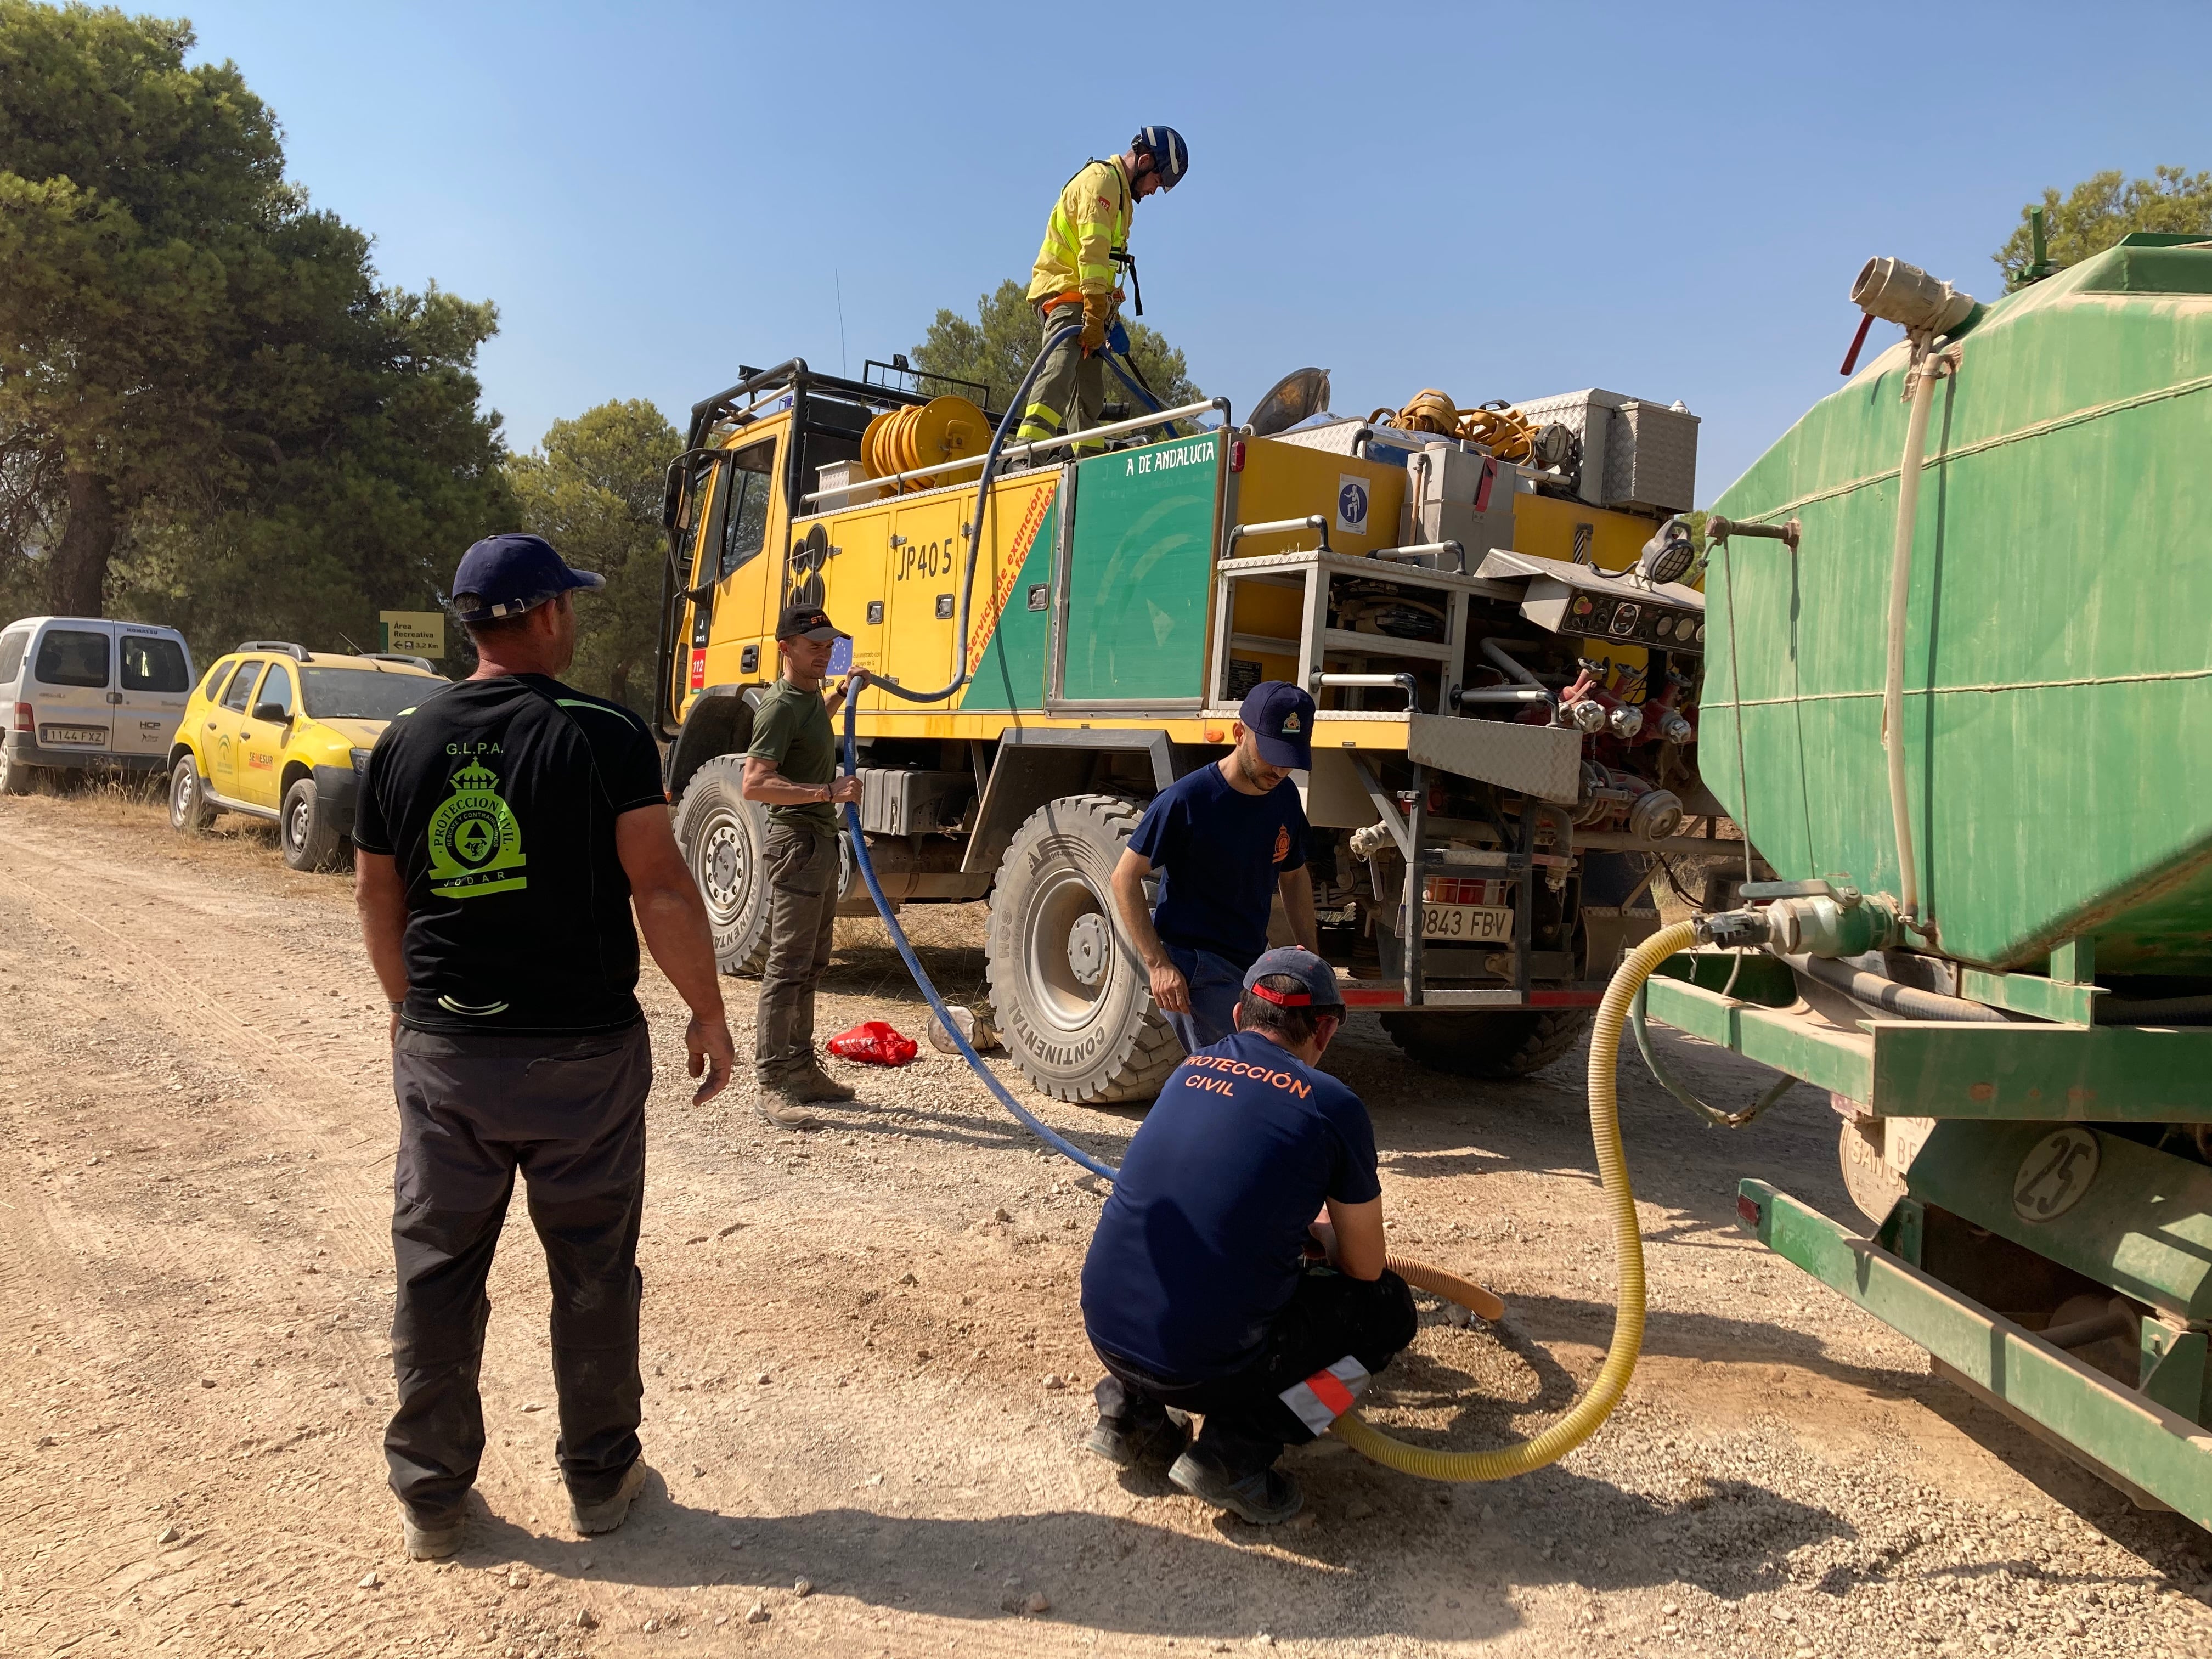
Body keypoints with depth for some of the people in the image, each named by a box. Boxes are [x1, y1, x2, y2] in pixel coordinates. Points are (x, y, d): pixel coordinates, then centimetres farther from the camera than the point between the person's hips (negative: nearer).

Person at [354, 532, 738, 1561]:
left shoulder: (405, 744, 2)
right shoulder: (603, 737, -12)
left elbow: (376, 897, 11)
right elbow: (660, 887, -15)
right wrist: (708, 1014, -5)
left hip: (443, 1050, 4)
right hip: (582, 1051, -3)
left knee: (437, 1273, 14)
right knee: (592, 1272, 12)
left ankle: (428, 1498, 25)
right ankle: (599, 1478, 25)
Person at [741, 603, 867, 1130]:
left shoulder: (810, 694, 14)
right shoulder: (780, 706, -16)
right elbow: (755, 783, -26)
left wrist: (843, 694, 31)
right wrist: (828, 792, -31)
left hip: (821, 840, 10)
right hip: (795, 843, -10)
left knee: (811, 965, 15)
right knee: (787, 967, -10)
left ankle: (801, 1068, 24)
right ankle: (771, 1085, -7)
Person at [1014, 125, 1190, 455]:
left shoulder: (1120, 192, 25)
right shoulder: (1101, 179, -8)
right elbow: (1092, 251, -19)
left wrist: (1108, 317, 22)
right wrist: (1095, 316, -27)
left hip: (1084, 298, 11)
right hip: (1068, 293, -11)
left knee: (1090, 389, 10)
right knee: (1062, 369, -27)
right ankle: (1027, 450, -41)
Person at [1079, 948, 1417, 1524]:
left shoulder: (1190, 1071, 10)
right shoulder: (1333, 1106, -6)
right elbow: (1365, 1268, 7)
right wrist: (1328, 1239, 29)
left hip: (1105, 1331, 6)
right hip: (1203, 1363, -6)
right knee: (1389, 1306, 14)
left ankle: (1132, 1408, 18)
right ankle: (1237, 1453, 1)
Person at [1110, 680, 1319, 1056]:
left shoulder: (1285, 798, 2)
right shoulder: (1185, 800, -17)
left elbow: (1294, 876, 17)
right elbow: (1125, 878, -13)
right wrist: (1158, 964, -19)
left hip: (1254, 965, 7)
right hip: (1193, 971, -7)